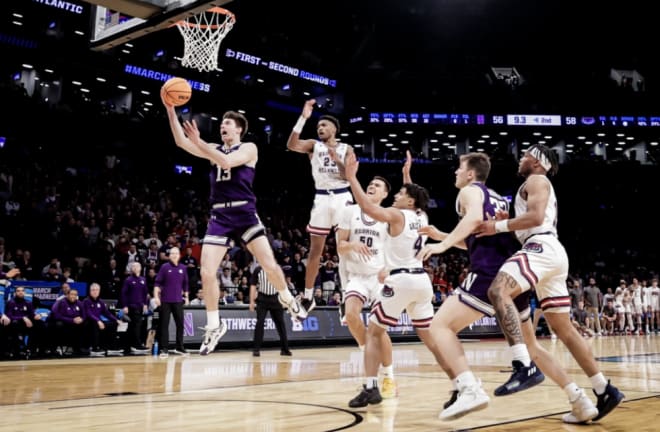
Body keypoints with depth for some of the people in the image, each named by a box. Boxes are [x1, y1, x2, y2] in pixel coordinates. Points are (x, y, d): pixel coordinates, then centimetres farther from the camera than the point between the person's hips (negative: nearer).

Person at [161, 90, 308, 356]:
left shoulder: (249, 148, 3)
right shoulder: (214, 149, 17)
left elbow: (227, 162, -17)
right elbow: (181, 142, 6)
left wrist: (198, 142, -21)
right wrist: (170, 110, -3)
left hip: (244, 213, -4)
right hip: (219, 216, 4)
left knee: (269, 264, -9)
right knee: (207, 273, -6)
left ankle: (287, 299, 21)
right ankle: (214, 326, 8)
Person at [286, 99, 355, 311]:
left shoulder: (346, 149, 6)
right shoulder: (314, 145, 5)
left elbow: (351, 176, -4)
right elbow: (291, 145, -16)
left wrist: (337, 160, -18)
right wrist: (303, 118, -22)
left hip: (342, 197, -1)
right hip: (321, 198, 1)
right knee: (315, 249, 5)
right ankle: (308, 297, 15)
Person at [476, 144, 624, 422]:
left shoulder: (536, 181, 3)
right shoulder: (540, 187, 33)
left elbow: (536, 217, -15)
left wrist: (498, 226, -13)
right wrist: (506, 223, 24)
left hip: (542, 248, -11)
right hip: (549, 253, 11)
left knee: (498, 291, -31)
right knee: (563, 328, 10)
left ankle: (524, 366, -43)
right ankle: (605, 391, 12)